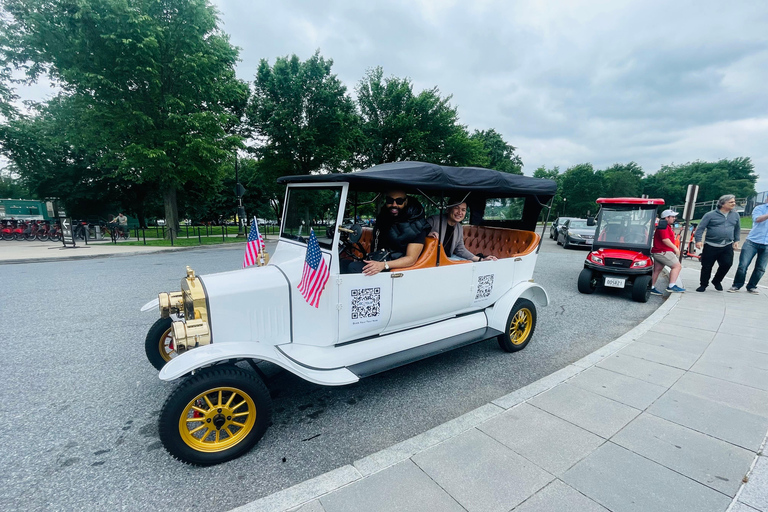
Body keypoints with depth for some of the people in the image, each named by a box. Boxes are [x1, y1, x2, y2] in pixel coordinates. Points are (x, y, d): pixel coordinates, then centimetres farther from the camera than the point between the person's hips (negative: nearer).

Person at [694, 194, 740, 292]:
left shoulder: (735, 215, 11)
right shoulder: (710, 215, -4)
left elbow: (737, 229, 22)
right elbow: (700, 228, -6)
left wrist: (736, 240, 14)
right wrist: (698, 240, -15)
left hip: (727, 247, 4)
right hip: (711, 246, -4)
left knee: (727, 264, -8)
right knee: (707, 267, 2)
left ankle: (716, 281, 16)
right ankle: (703, 284, 18)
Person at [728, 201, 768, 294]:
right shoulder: (759, 208, 2)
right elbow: (757, 219, -18)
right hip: (752, 242, -3)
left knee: (760, 268, 5)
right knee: (743, 265, -5)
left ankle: (751, 286, 16)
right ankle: (736, 285, 6)